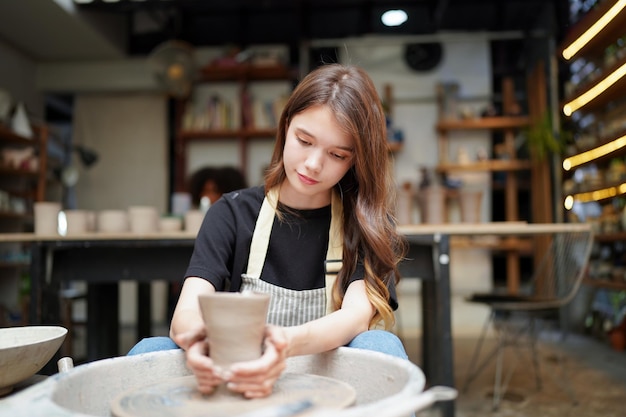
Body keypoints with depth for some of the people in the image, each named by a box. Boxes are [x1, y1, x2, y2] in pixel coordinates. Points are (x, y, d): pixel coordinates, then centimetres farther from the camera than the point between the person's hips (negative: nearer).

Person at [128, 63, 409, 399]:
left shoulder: (366, 223, -1)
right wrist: (197, 337, -38)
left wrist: (287, 343, -41)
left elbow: (359, 314, -19)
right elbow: (186, 311, -12)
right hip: (236, 386, 1)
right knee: (149, 351, -25)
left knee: (380, 345, -31)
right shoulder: (232, 214, 1)